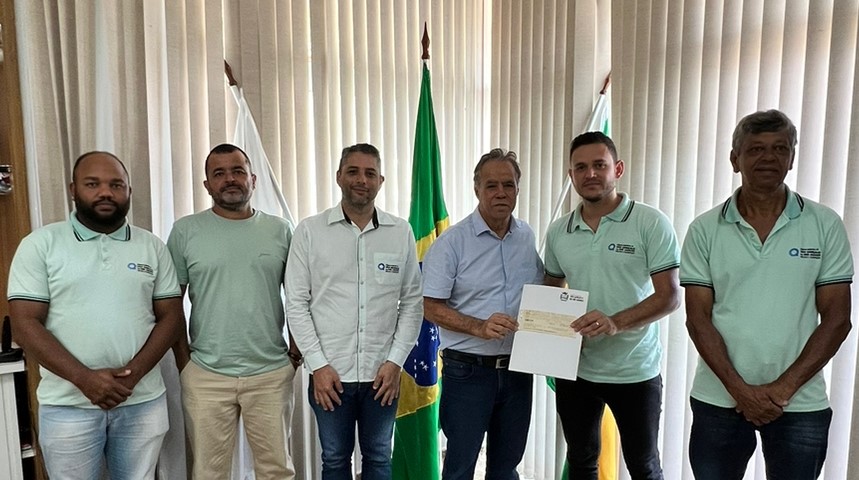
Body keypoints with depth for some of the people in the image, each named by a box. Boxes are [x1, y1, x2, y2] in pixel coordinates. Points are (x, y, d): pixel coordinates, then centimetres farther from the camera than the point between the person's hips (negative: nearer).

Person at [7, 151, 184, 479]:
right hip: (68, 406, -1)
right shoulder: (40, 244, -2)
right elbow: (25, 325, -7)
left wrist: (133, 372, -13)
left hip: (143, 402, 2)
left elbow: (170, 317, 1)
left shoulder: (152, 247, 3)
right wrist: (84, 378, -17)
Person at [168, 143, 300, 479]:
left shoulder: (280, 230, 2)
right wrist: (183, 360, -1)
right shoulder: (185, 231, -1)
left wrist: (295, 352, 2)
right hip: (206, 375, 0)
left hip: (272, 372, 1)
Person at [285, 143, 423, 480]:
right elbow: (297, 303, -4)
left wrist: (395, 361, -4)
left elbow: (412, 302, 2)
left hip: (383, 373, 1)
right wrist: (317, 364, -8)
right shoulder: (310, 231, -4)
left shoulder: (401, 232, 0)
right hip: (329, 372, -1)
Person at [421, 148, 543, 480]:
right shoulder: (453, 241, -12)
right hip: (468, 371, -4)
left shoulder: (529, 238, 3)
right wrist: (480, 327, -25)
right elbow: (432, 307, -12)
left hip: (518, 368, 5)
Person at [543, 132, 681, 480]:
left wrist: (616, 323, -29)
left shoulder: (651, 223, -11)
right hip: (575, 369, 4)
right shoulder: (558, 232, 2)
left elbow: (669, 297, -14)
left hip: (635, 371, -3)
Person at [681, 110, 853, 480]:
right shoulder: (705, 230, -3)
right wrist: (739, 388, -12)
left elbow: (836, 318, -3)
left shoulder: (825, 225, -1)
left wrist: (783, 387, -11)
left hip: (801, 405, 0)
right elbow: (698, 318, -4)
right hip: (718, 400, 0)